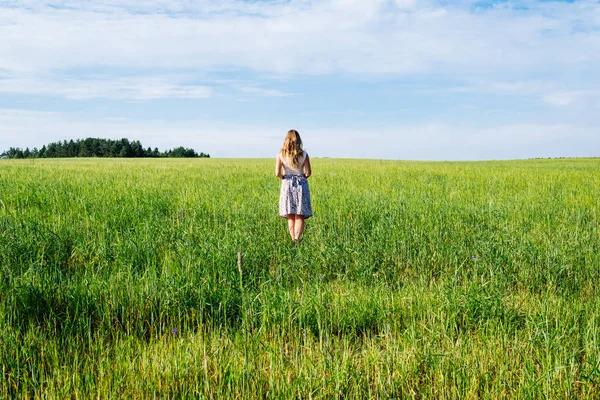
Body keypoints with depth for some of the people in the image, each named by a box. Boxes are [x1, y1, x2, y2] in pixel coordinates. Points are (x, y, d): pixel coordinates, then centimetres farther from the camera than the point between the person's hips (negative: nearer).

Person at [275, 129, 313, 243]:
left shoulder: (281, 154, -2)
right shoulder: (303, 154, -2)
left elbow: (277, 173, -8)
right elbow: (308, 172, -5)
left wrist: (283, 178, 12)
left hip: (287, 184, 1)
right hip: (301, 184, -1)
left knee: (290, 216, 10)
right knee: (299, 216, -2)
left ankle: (293, 240, 10)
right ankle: (297, 239, -18)